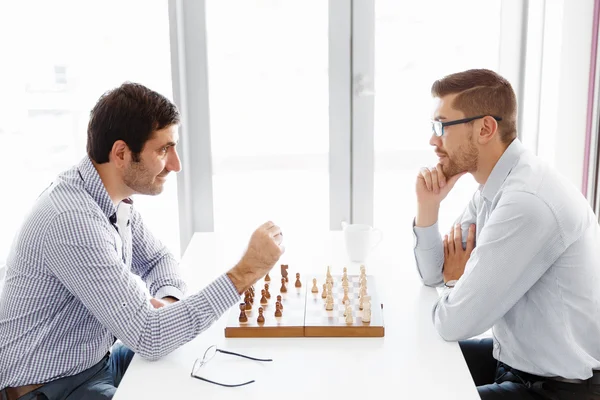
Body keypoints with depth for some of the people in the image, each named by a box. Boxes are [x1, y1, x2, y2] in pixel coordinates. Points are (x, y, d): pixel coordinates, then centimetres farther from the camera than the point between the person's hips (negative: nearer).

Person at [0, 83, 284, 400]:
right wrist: (245, 272, -30)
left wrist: (169, 300, -9)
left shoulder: (114, 198, -2)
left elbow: (157, 259, 14)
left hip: (98, 362, 8)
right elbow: (149, 338, -31)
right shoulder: (73, 220, -31)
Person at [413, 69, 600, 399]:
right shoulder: (494, 187, 1)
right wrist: (427, 206, -6)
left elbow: (455, 323, -26)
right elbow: (433, 275, 10)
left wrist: (456, 281, -3)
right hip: (515, 356, 8)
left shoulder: (528, 201, -30)